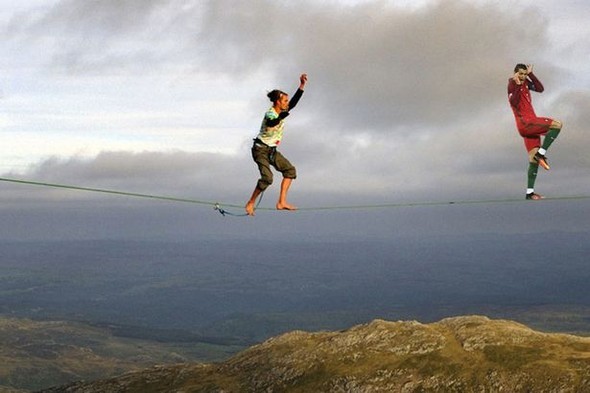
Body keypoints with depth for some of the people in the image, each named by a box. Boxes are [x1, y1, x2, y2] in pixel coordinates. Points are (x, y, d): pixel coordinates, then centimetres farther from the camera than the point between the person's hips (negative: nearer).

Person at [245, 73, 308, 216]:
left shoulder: (282, 112, 5)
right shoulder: (270, 114, -20)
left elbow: (294, 101, 1)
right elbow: (271, 123, -43)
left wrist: (302, 85, -6)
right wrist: (282, 116, -61)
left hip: (272, 150, 9)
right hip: (261, 149, -9)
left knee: (290, 170, 2)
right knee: (267, 177, -22)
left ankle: (282, 202, -2)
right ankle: (250, 204, -8)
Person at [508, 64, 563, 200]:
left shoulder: (525, 82, 17)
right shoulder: (512, 84, -5)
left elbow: (540, 89, 5)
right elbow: (514, 102, -20)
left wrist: (530, 74, 2)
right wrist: (517, 85, -27)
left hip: (530, 125, 8)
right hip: (525, 122, -8)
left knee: (534, 160, 5)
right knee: (557, 125, -17)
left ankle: (530, 192, 5)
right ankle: (541, 153, -13)